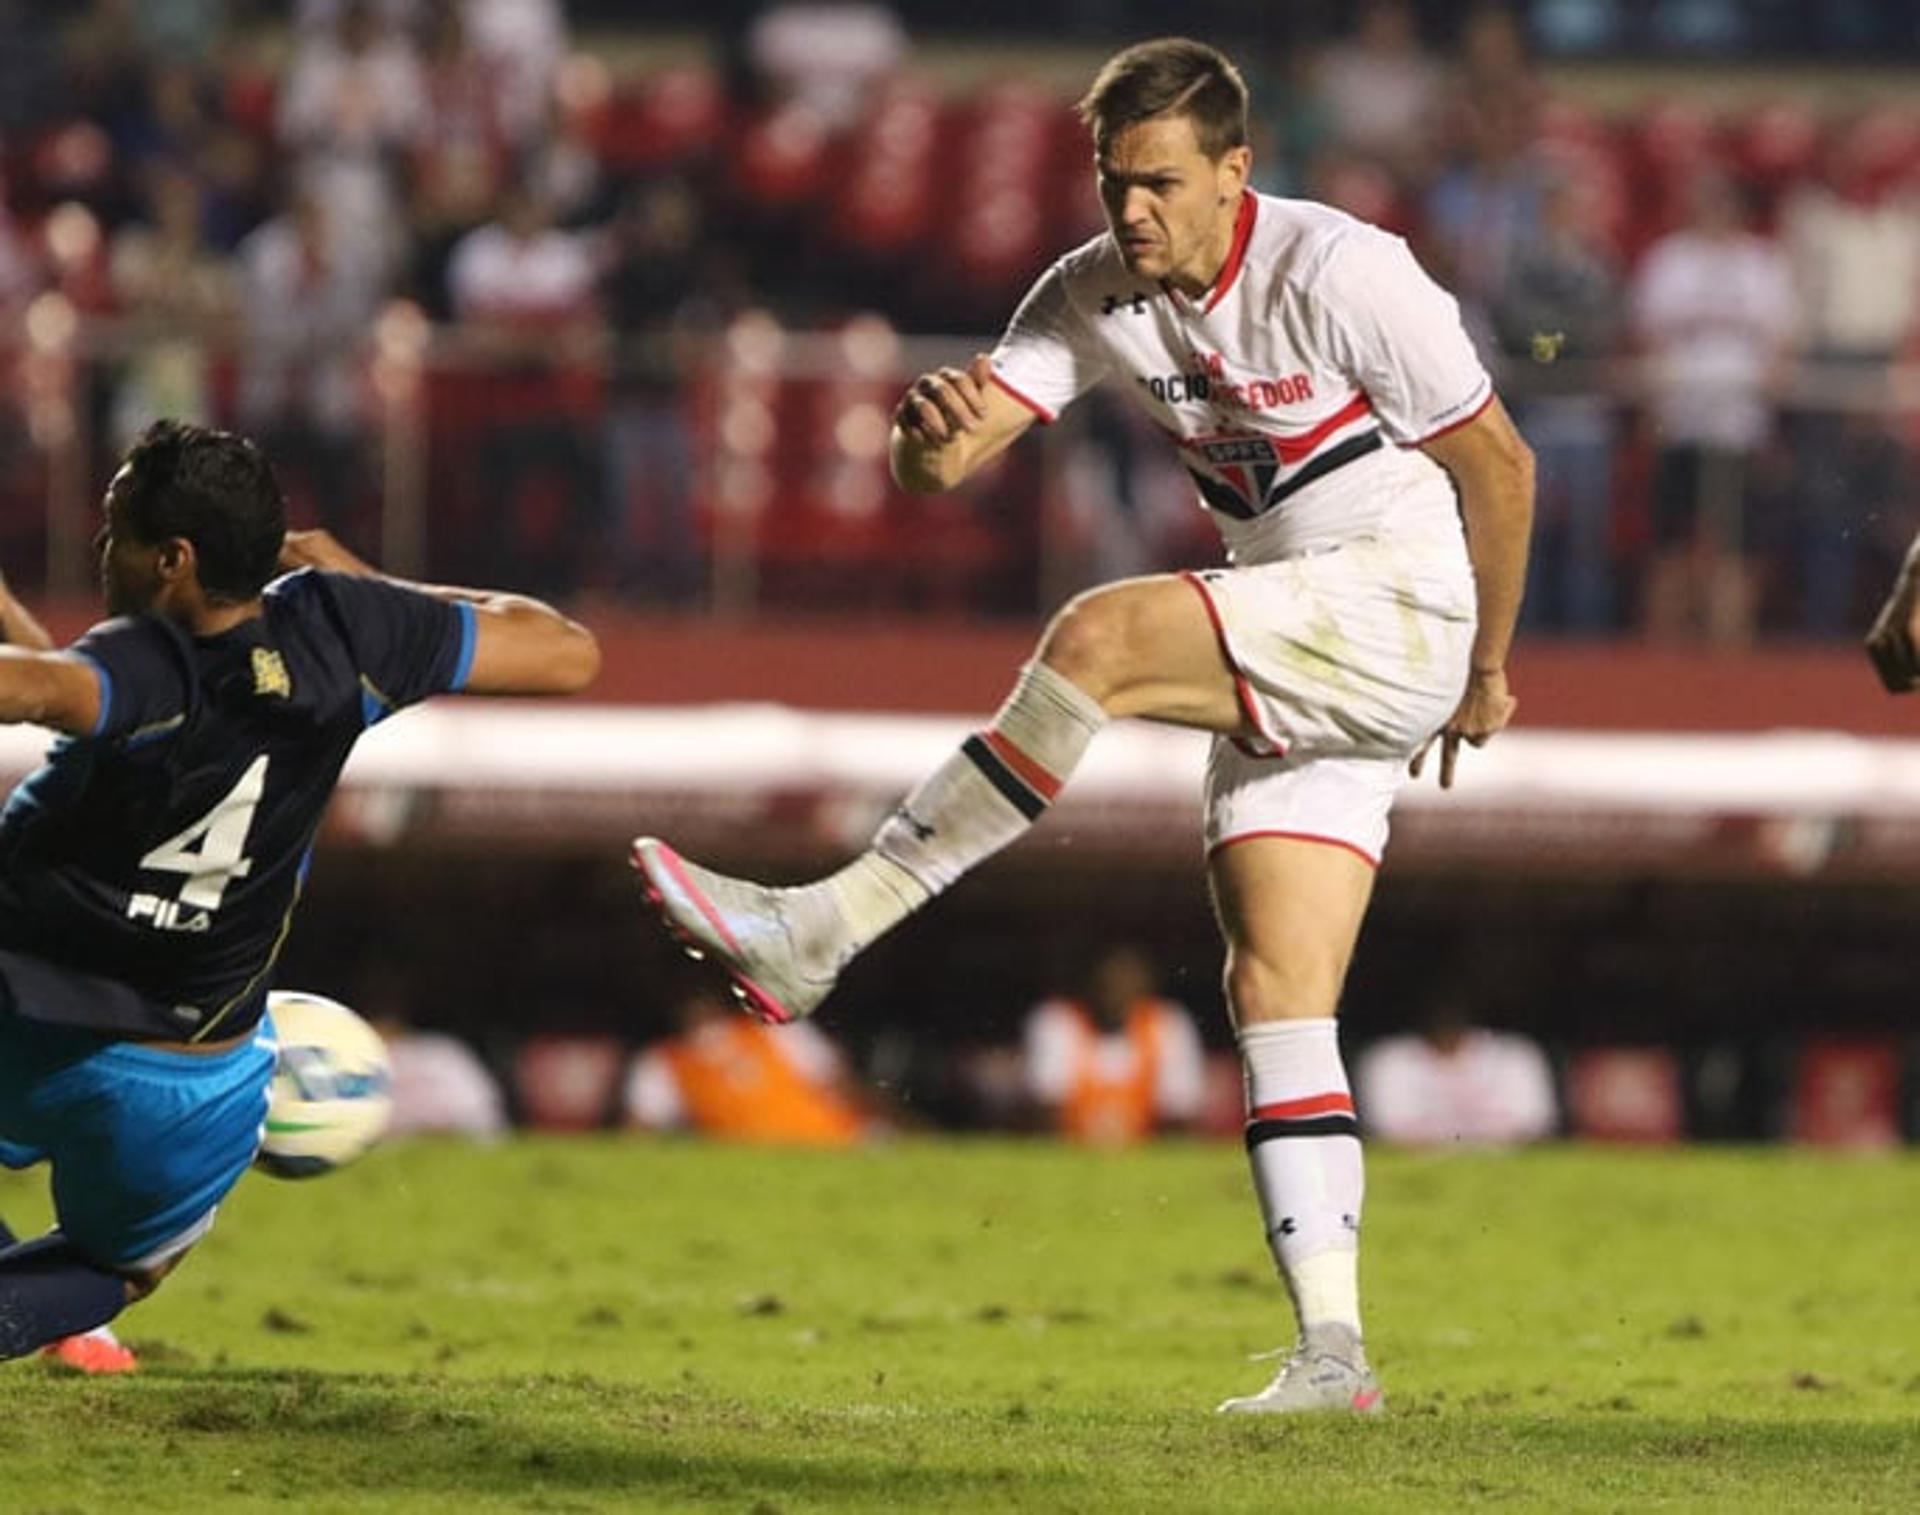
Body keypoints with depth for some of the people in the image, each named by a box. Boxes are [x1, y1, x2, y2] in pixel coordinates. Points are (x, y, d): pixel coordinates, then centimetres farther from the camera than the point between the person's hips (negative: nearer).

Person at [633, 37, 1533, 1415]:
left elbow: (1500, 464, -8)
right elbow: (944, 465, -3)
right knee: (1275, 994, -3)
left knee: (1101, 640, -27)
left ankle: (819, 936, -27)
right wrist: (933, 433, -29)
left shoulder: (1338, 275, -16)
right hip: (1291, 659, 8)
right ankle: (1333, 1351, -4)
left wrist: (1487, 670, -2)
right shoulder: (1099, 296, 3)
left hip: (1401, 608, -8)